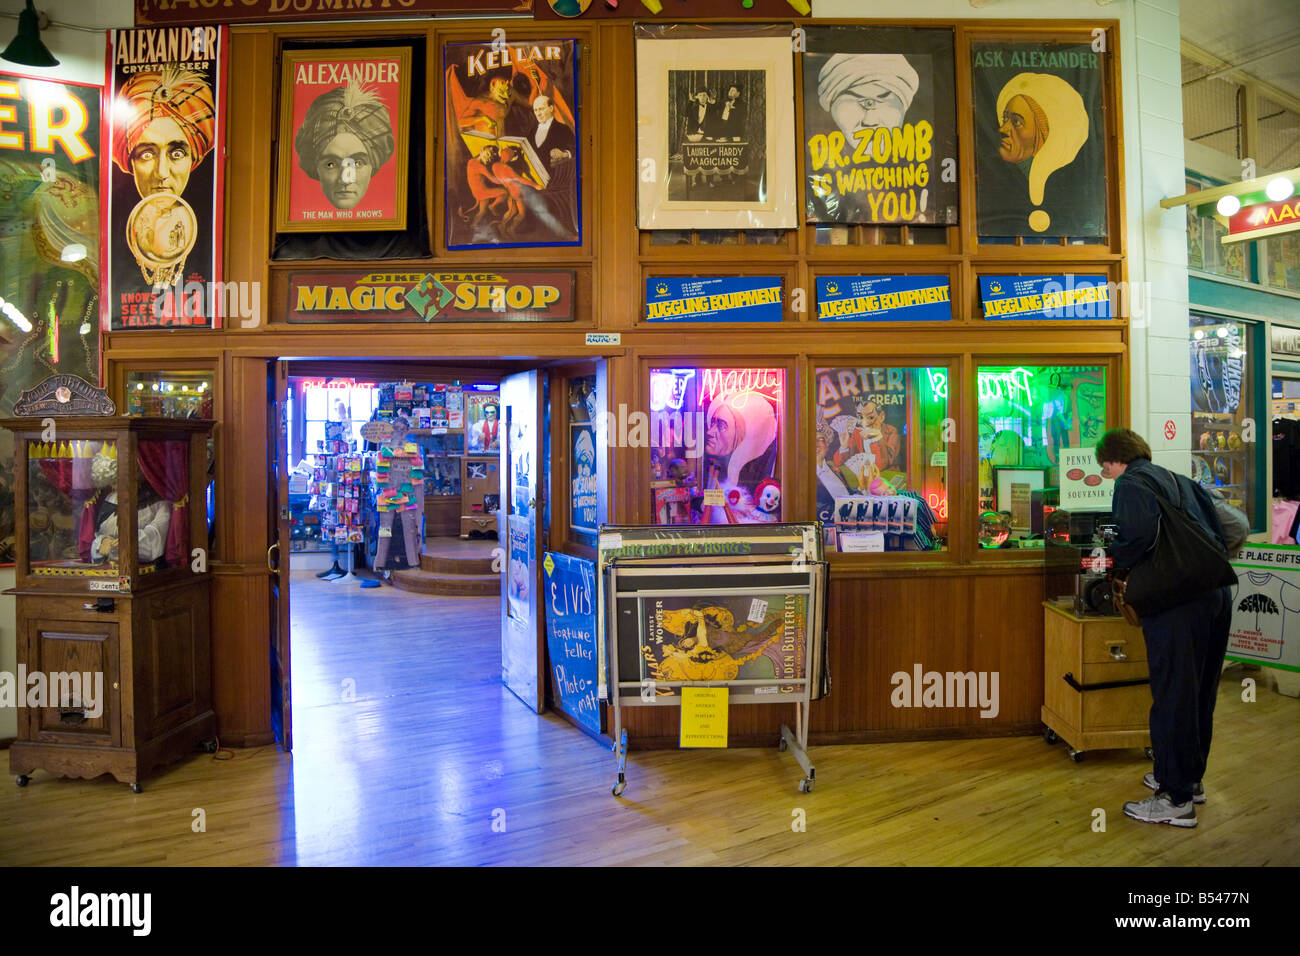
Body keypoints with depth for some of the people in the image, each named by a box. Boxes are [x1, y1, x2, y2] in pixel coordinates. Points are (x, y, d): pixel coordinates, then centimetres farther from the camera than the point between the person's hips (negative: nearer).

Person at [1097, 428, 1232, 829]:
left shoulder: (1131, 483, -5)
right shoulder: (1181, 481, 21)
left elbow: (1141, 530, -22)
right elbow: (1222, 528, 22)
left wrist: (1119, 564, -7)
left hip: (1177, 602, -9)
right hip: (1216, 593, 9)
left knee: (1172, 698, -1)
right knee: (1200, 693, 19)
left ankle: (1176, 800, 6)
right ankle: (1190, 777, 33)